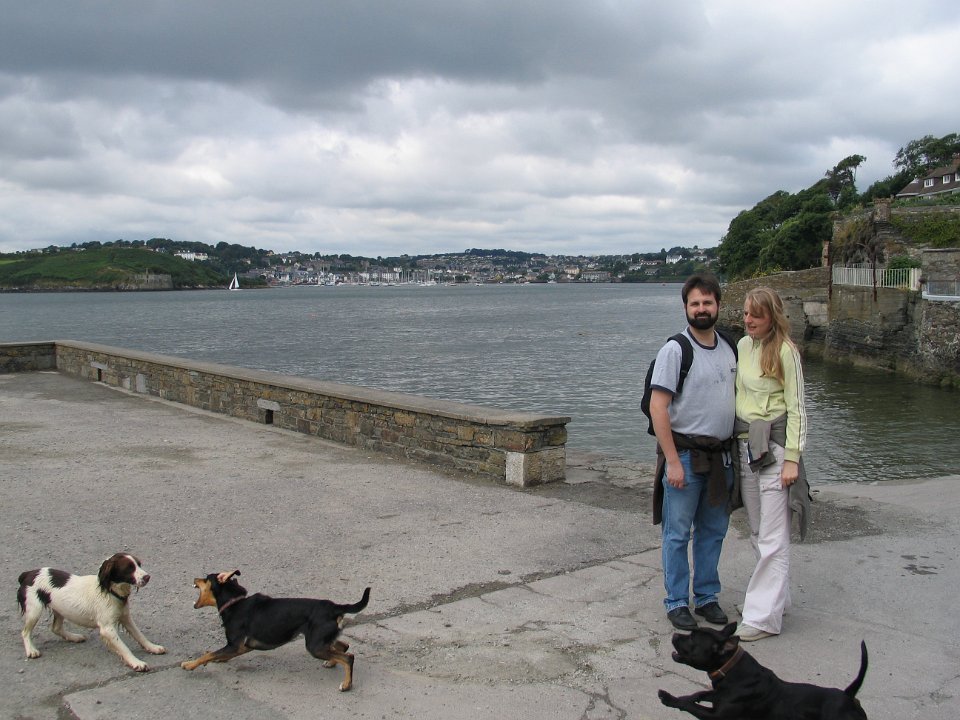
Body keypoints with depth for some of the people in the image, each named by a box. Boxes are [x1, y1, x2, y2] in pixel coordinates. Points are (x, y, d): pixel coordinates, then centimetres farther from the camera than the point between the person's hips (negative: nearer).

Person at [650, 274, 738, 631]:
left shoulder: (728, 349, 9)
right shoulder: (675, 350, -11)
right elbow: (658, 407, -15)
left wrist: (735, 451, 11)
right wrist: (672, 461, -18)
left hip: (721, 457, 6)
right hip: (686, 455, -6)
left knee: (713, 531, 15)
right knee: (677, 534, 3)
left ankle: (707, 597, 28)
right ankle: (677, 602, 15)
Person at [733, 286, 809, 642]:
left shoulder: (785, 351, -11)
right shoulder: (742, 345, 9)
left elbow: (796, 408, -10)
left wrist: (792, 459, -14)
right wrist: (735, 438, 12)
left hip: (773, 445, -7)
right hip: (745, 445, 7)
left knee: (772, 536, -4)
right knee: (757, 532, 14)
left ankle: (763, 616, 0)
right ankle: (776, 597, 28)